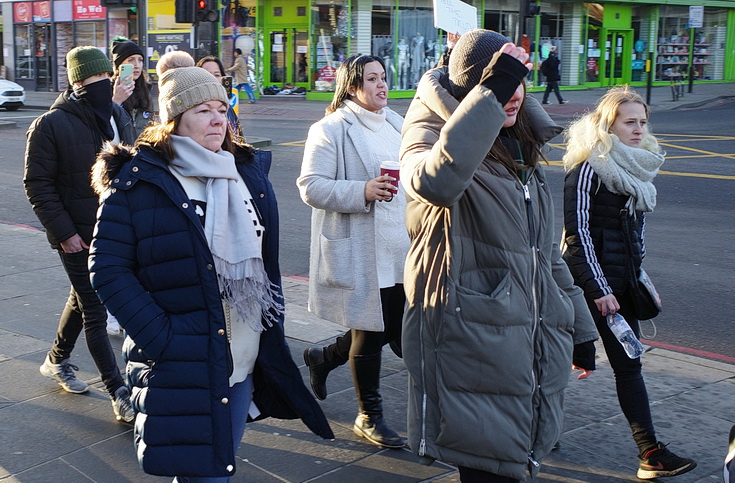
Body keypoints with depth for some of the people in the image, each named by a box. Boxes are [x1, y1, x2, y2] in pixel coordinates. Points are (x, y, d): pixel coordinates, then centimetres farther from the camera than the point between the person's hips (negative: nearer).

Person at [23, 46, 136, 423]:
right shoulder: (51, 124, -13)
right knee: (95, 311, -2)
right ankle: (118, 393, 4)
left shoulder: (117, 115, 5)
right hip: (77, 235, -6)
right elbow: (37, 184, -12)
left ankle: (57, 360, 44)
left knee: (83, 297, 22)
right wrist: (64, 232, -16)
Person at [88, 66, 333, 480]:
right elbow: (108, 269, -11)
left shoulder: (248, 173, 9)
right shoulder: (137, 181, -8)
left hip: (244, 362, 6)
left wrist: (272, 330, 10)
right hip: (182, 366, -6)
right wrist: (160, 338, -17)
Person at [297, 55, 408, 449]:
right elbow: (311, 186, -17)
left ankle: (323, 357, 38)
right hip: (358, 251, -8)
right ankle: (369, 416, 22)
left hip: (398, 248, 8)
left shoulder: (395, 124, 13)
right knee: (370, 332, 3)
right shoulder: (331, 130, -11)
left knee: (393, 327, 13)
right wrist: (362, 192, -28)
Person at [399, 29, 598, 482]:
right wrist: (491, 91, -34)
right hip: (473, 340, -7)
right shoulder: (432, 139, -7)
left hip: (534, 342, 8)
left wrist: (580, 328, 24)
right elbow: (437, 182, -36)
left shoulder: (522, 153, 16)